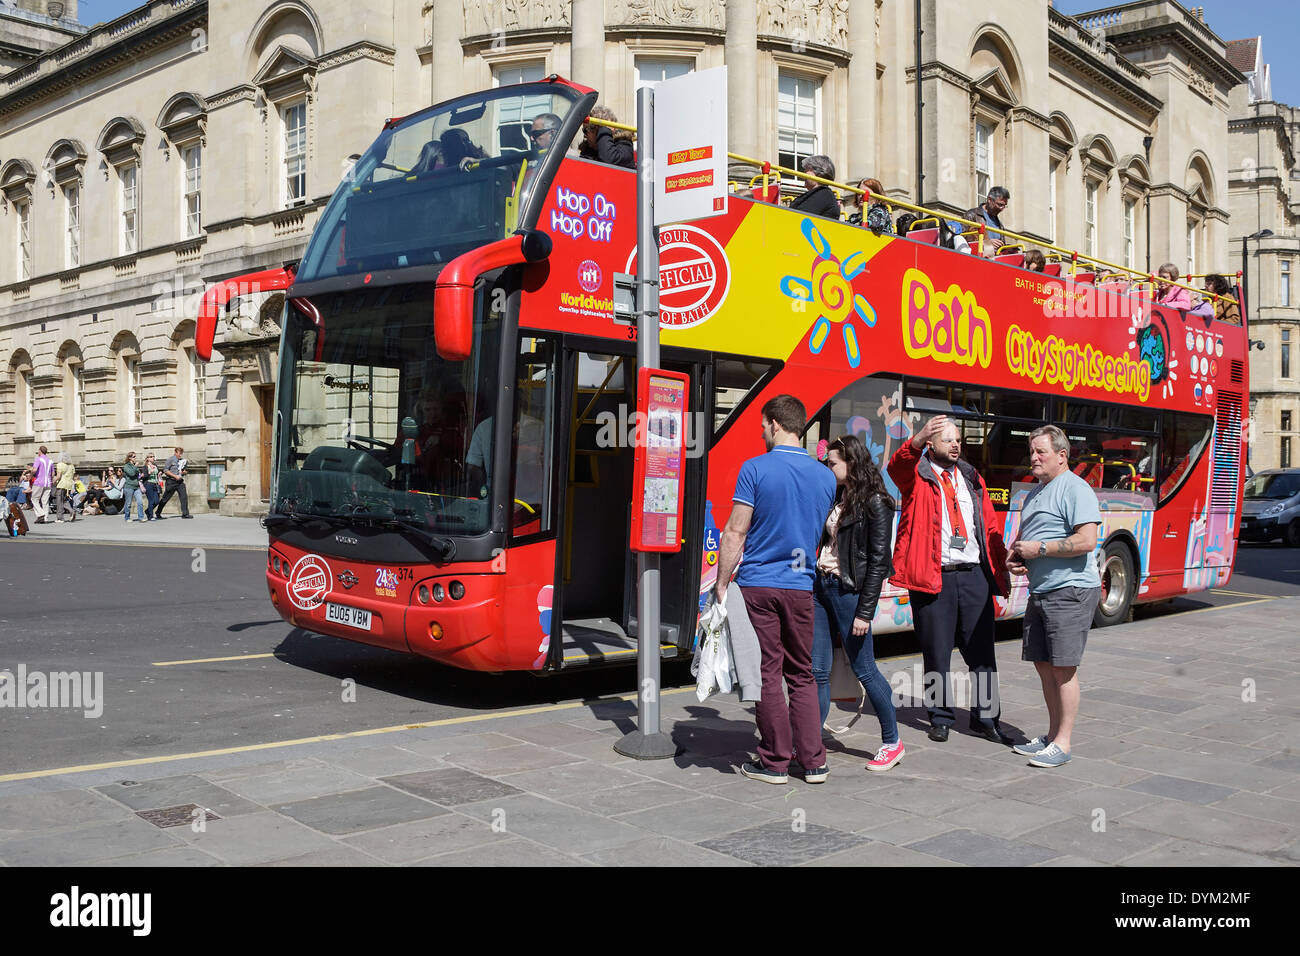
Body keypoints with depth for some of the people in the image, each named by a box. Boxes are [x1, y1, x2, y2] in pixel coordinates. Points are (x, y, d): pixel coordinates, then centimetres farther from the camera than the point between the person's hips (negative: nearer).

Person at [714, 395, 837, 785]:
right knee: (802, 675, 13)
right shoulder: (826, 477, 6)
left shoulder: (756, 469, -9)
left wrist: (722, 583, -5)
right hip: (801, 589, 4)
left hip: (757, 585, -4)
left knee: (767, 674, 2)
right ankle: (814, 762, 14)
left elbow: (735, 532, -10)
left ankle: (775, 763, 9)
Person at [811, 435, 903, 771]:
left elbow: (877, 561, -13)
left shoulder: (875, 504, -10)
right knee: (817, 670, 5)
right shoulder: (836, 497, 13)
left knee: (864, 670, 3)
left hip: (848, 591, -7)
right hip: (820, 585, 7)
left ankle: (892, 742, 18)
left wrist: (865, 612, -16)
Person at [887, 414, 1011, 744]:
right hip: (933, 577, -4)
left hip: (975, 576, 4)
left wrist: (1000, 568, 10)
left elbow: (991, 526, 17)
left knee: (981, 652, 7)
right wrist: (917, 440, -42)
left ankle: (985, 718, 17)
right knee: (936, 653, 4)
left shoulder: (972, 478, 17)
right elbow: (896, 466, -22)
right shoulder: (916, 476, 3)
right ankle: (940, 717, 17)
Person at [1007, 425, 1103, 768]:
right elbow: (1023, 536, 29)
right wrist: (1013, 556, 7)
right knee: (1043, 664, 13)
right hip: (1040, 592, 9)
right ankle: (1052, 734, 24)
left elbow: (1086, 541, -21)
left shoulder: (1075, 489, -10)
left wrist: (1039, 549, -16)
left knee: (1064, 668, -6)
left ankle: (1062, 744, 0)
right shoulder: (1035, 493, 18)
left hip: (1070, 590, -9)